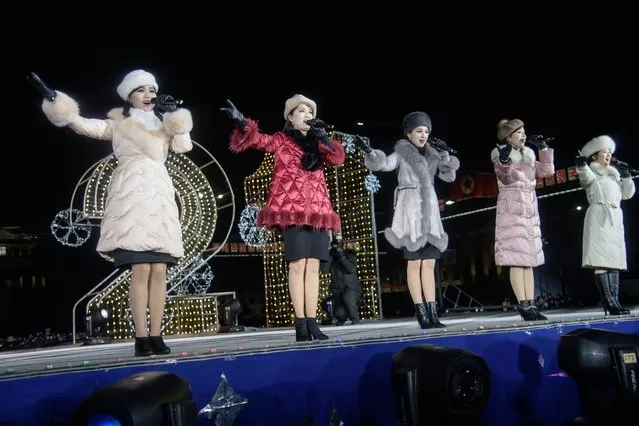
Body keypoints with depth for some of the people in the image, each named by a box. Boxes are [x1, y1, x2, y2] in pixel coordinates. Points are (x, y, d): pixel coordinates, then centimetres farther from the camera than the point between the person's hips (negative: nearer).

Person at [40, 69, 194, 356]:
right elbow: (86, 126, -6)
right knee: (141, 270, -14)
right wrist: (62, 110, -22)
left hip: (159, 196, 4)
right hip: (132, 196, -4)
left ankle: (156, 336, -1)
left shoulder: (162, 125, 22)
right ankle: (141, 339, -11)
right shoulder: (117, 124, 10)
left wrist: (175, 117, -1)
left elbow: (183, 146, 6)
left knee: (159, 270, -3)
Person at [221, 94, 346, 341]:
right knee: (297, 265, -9)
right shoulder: (281, 140, 8)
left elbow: (338, 159, 6)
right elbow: (258, 140, -8)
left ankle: (312, 323, 3)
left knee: (313, 267, 1)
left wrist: (323, 138, -6)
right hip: (292, 209, -4)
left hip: (318, 210, 5)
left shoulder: (318, 145, 20)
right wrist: (240, 121, -25)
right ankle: (300, 325, -7)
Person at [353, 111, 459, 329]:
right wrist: (367, 151, -33)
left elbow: (449, 176, 14)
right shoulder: (401, 153, 1)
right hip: (411, 209, -6)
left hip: (430, 210, 6)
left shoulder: (432, 155, 17)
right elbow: (385, 164, -17)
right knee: (414, 262, -5)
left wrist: (445, 155, 1)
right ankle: (422, 314, -3)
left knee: (429, 263, 3)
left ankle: (432, 314, 4)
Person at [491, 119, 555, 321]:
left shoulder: (528, 156, 19)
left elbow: (547, 170, 14)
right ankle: (523, 305, -12)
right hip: (511, 210, -7)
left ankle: (530, 305, 4)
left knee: (529, 260, 4)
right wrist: (503, 162, -38)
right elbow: (505, 176, -19)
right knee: (517, 259, -11)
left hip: (530, 211, 7)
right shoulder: (501, 155, -1)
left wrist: (544, 149, 11)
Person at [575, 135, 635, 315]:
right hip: (599, 218, -7)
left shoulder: (614, 175, 25)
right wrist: (582, 165, -41)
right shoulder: (592, 174, 5)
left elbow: (627, 194, 20)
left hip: (615, 219, 7)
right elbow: (586, 177, -19)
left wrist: (626, 176, 8)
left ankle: (614, 301, -4)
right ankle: (609, 302, -22)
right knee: (601, 260, -16)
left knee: (614, 260, 0)